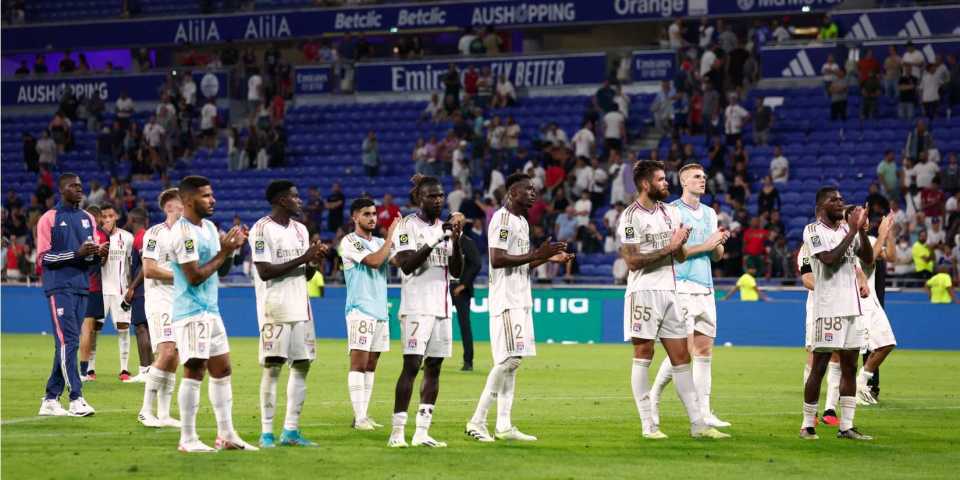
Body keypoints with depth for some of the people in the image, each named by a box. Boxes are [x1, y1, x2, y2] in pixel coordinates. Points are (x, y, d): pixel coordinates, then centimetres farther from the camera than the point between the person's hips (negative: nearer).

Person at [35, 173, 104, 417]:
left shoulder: (88, 219, 16)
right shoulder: (50, 219, -3)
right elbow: (43, 258, -7)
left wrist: (98, 255, -4)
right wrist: (76, 253, -18)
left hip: (82, 287, 6)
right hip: (59, 286, -6)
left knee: (66, 344, 7)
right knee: (68, 341, -13)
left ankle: (50, 399, 13)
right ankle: (76, 399, -16)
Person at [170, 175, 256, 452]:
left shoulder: (209, 227, 14)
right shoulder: (183, 232, -16)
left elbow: (221, 271, 18)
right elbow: (194, 276, -20)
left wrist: (232, 249, 0)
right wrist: (223, 252, -16)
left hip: (211, 311, 9)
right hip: (191, 312, -9)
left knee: (222, 369, 10)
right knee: (194, 371, -8)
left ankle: (226, 435, 14)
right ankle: (188, 439, -4)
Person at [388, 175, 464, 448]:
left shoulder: (444, 228, 15)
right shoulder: (408, 226, -4)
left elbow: (456, 272, 11)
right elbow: (407, 264, -16)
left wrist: (456, 243, -5)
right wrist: (434, 242, -22)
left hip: (442, 308, 7)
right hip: (416, 308, -7)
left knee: (433, 368, 4)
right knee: (412, 366, -12)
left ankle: (422, 432, 6)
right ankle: (397, 432, -12)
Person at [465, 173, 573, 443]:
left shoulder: (522, 221, 18)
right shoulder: (502, 218, -13)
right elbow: (497, 260, -22)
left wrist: (549, 258, 12)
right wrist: (536, 254, -21)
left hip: (520, 299, 10)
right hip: (506, 298, -10)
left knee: (512, 361, 8)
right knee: (510, 359, -14)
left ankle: (504, 425, 9)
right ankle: (477, 421, -12)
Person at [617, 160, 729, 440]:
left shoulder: (670, 212, 13)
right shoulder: (631, 217, -9)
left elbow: (681, 257, 15)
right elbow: (633, 261, -16)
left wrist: (681, 242, -7)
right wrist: (668, 248, -17)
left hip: (669, 291, 7)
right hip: (644, 291, -7)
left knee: (681, 358, 6)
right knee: (643, 356, -3)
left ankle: (697, 424, 7)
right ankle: (648, 425, 0)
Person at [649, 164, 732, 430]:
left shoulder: (709, 213, 17)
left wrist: (720, 243, -1)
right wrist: (705, 245, -14)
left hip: (706, 289, 7)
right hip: (682, 286, -7)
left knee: (704, 350, 4)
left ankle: (703, 412, 5)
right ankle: (653, 398, 5)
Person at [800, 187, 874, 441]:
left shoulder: (848, 228, 14)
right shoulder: (812, 230, -6)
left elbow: (868, 258, 10)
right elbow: (830, 259, -19)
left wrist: (862, 229, -3)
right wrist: (852, 230, -15)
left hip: (852, 306, 7)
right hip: (828, 308, -7)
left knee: (849, 367, 6)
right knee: (819, 367, -4)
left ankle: (846, 426, 8)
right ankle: (808, 424, 4)